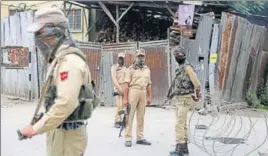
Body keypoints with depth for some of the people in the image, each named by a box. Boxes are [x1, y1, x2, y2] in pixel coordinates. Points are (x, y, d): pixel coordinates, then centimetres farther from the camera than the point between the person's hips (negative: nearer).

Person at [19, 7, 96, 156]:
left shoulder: (69, 61, -19)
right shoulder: (59, 59, 13)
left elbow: (66, 104, -28)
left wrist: (36, 128, -21)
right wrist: (40, 124, 11)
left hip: (68, 133, -9)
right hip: (60, 130, 9)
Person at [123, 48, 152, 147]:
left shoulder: (147, 69, 14)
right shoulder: (131, 69, -2)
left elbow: (149, 84, 16)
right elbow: (126, 84, -6)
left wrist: (149, 97, 10)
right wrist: (125, 98, -12)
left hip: (143, 93, 5)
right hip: (133, 91, -5)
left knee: (141, 116, 9)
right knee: (130, 116, -4)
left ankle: (140, 138, 16)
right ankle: (128, 138, 0)